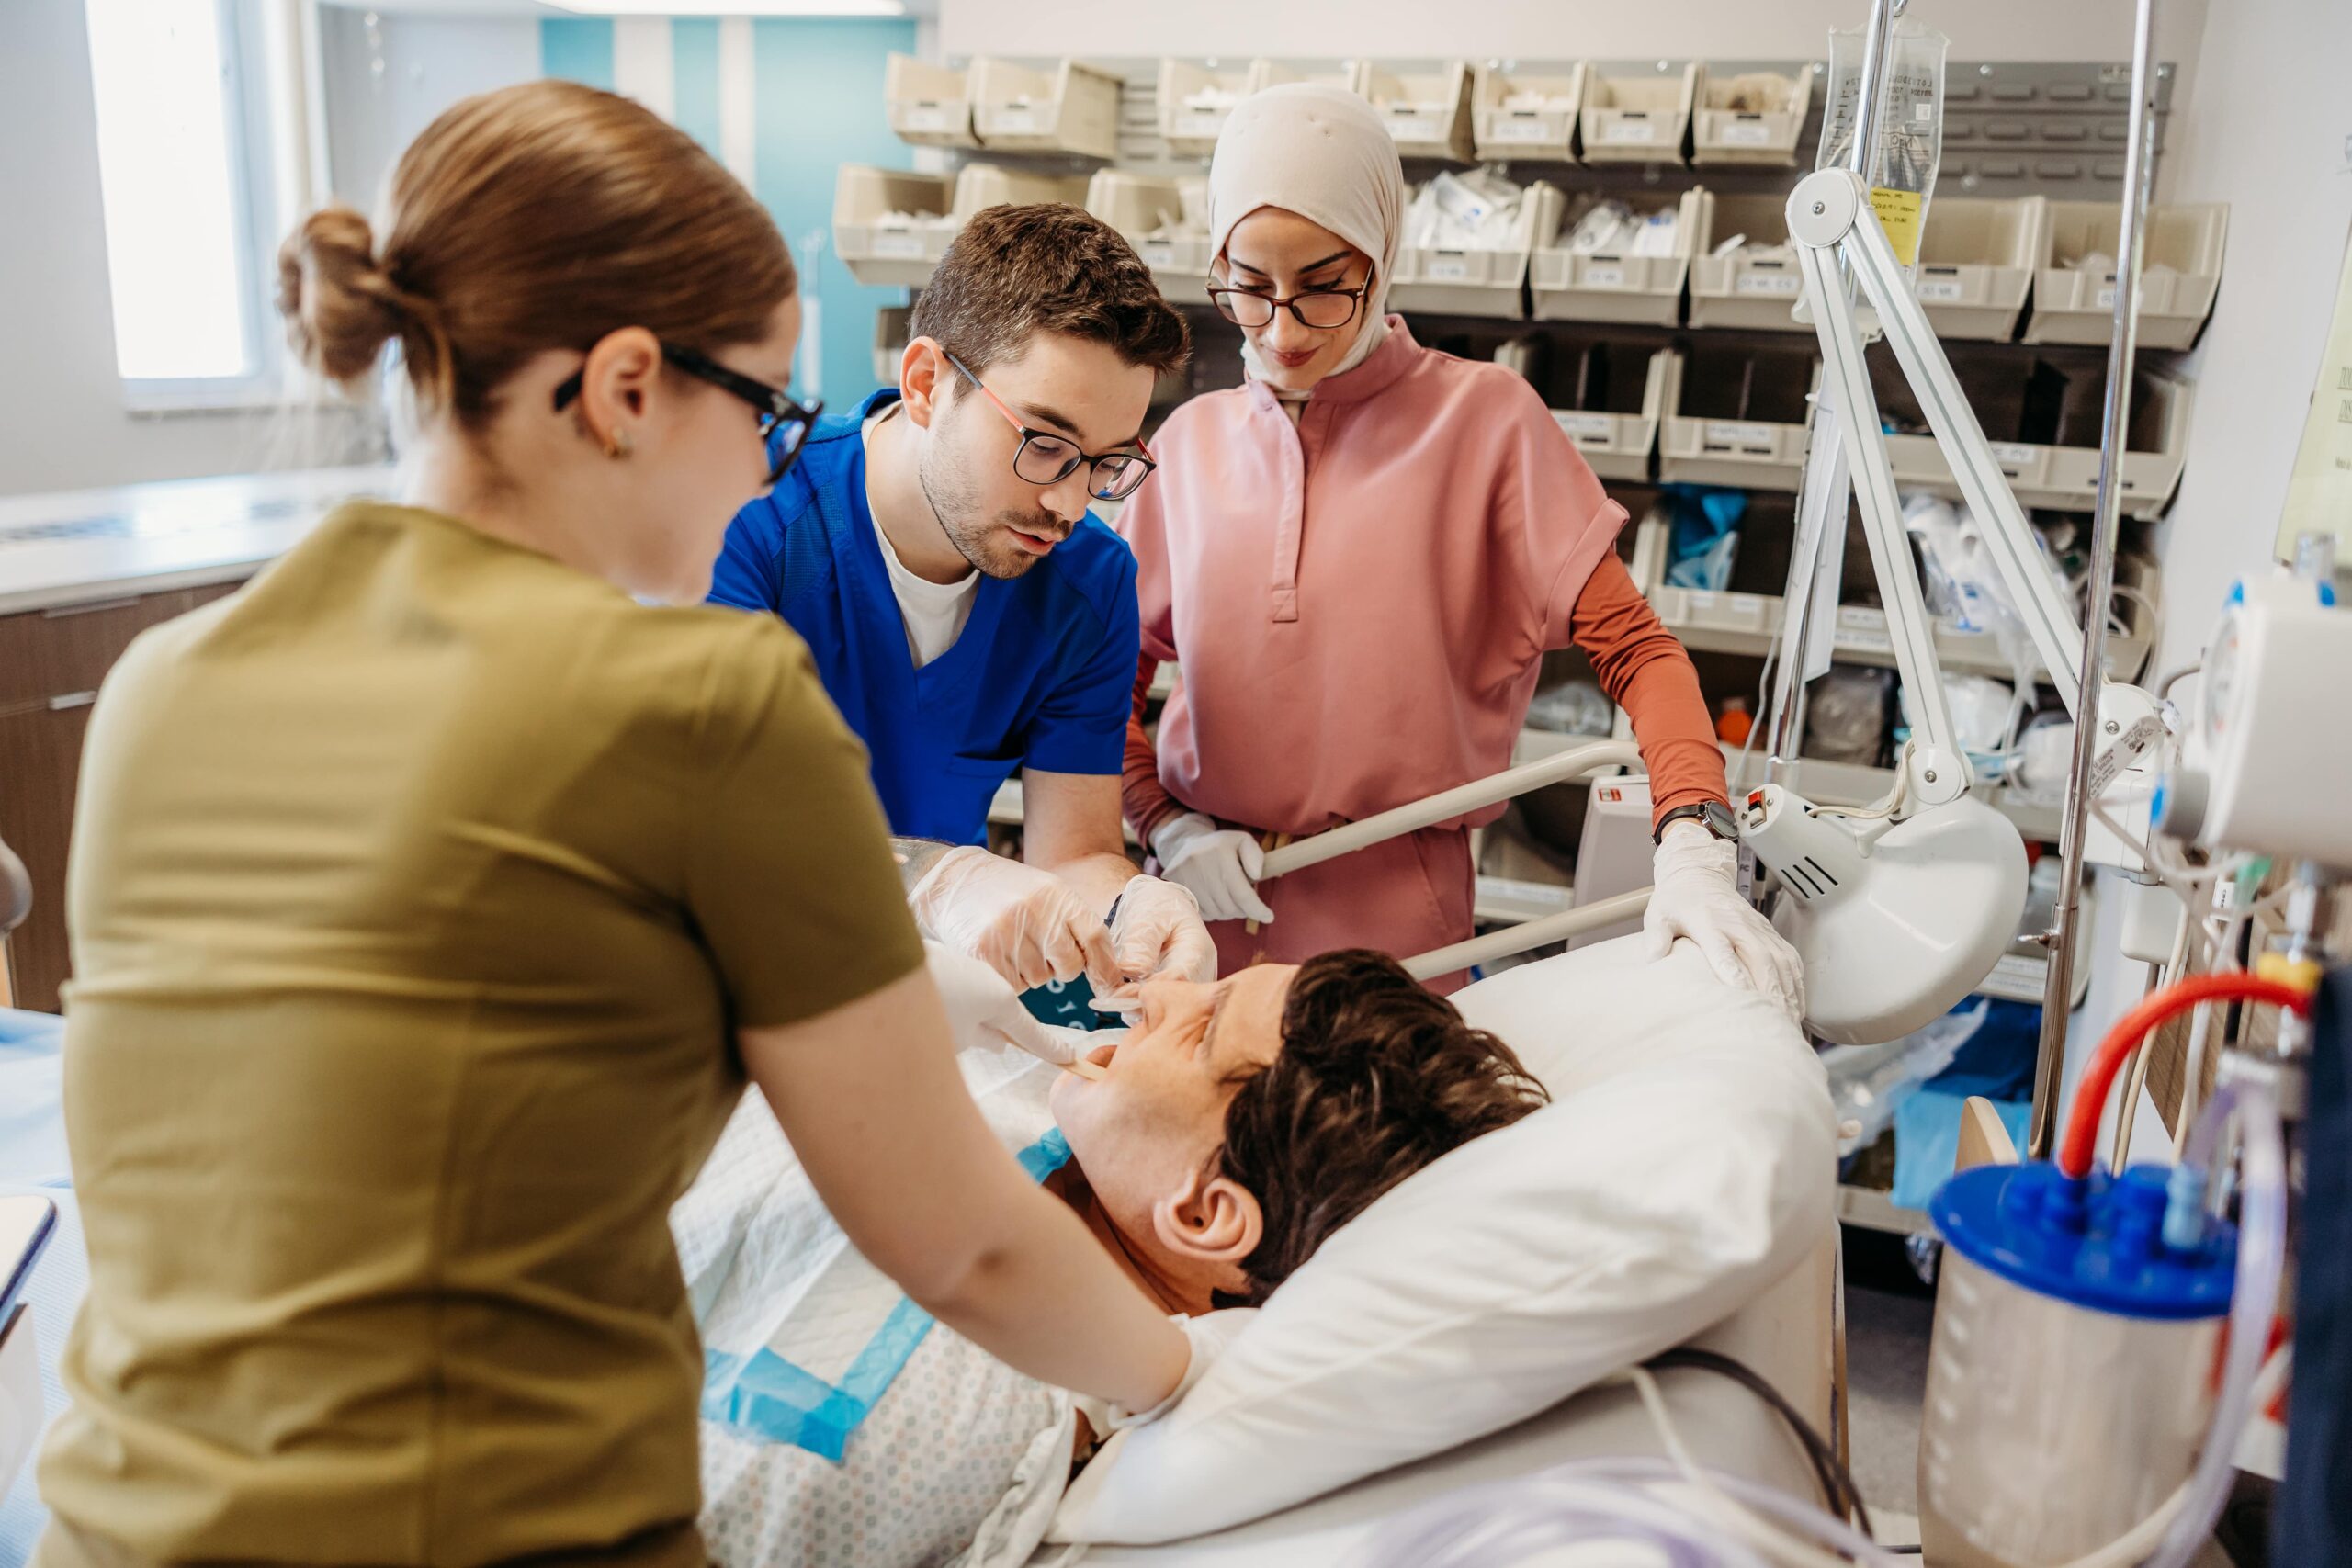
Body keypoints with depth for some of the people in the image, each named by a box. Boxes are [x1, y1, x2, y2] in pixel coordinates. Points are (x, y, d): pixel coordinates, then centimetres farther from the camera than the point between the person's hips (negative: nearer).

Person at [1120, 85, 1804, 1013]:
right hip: (1208, 913, 3)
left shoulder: (1483, 419, -3)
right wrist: (1166, 825, -7)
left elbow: (1633, 647, -9)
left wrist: (1695, 849, -23)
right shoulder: (1192, 441, 6)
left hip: (1394, 922, -3)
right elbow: (1109, 674, 10)